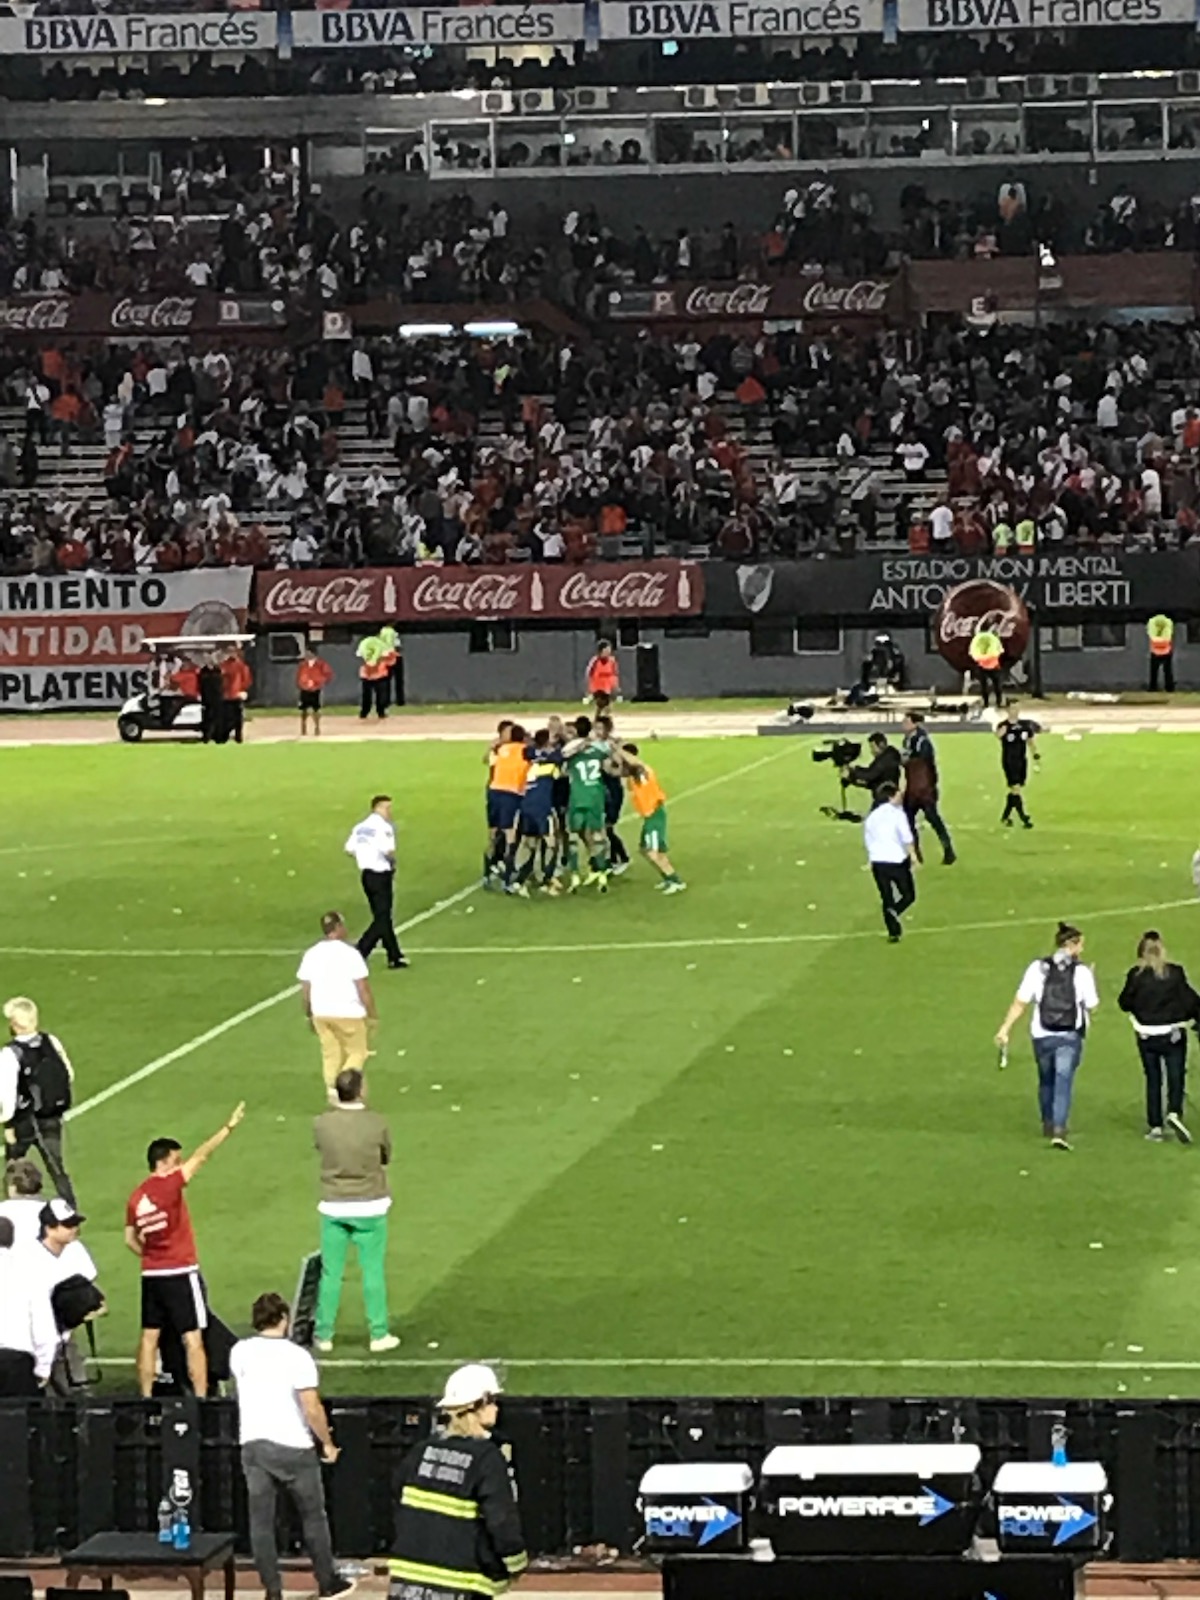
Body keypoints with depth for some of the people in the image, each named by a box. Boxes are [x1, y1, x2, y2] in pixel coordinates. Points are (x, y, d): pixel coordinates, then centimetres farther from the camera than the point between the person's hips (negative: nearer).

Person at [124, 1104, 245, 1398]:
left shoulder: (137, 1195, 6)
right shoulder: (169, 1185, -13)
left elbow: (130, 1239, 12)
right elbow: (200, 1156, -16)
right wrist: (229, 1127, -16)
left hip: (151, 1275, 7)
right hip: (181, 1273, -7)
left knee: (149, 1336, 10)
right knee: (193, 1339, -3)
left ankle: (146, 1397, 13)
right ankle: (201, 1399, -4)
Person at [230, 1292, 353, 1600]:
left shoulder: (240, 1352, 0)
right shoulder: (296, 1357, -15)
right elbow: (312, 1409, -15)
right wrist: (327, 1443, -4)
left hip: (252, 1444, 4)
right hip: (292, 1445, -4)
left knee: (261, 1519, 7)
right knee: (313, 1516, 12)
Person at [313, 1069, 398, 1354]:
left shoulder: (322, 1124, -11)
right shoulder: (375, 1124, -14)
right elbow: (386, 1156, 0)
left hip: (333, 1206, 2)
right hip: (370, 1206, -2)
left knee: (330, 1273, 10)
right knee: (373, 1271, 8)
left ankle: (324, 1335, 17)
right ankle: (379, 1335, 13)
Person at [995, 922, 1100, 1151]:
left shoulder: (1038, 968, -4)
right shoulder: (1082, 972, -7)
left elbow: (1020, 1003, -6)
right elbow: (1092, 1007, 0)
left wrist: (1005, 1029, -2)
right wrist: (1090, 983, 16)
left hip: (1042, 1036, 2)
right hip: (1070, 1037, -2)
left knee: (1046, 1081, 21)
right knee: (1063, 1082, -3)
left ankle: (1048, 1124, 35)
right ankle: (1059, 1130, -16)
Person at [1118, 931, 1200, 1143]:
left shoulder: (1136, 975, -9)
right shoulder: (1175, 973, -10)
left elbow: (1125, 1003, -2)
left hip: (1146, 1036, 1)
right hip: (1173, 1035, -1)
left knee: (1153, 1080, 11)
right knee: (1176, 1077, 6)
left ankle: (1155, 1126, 11)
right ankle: (1174, 1113, -19)